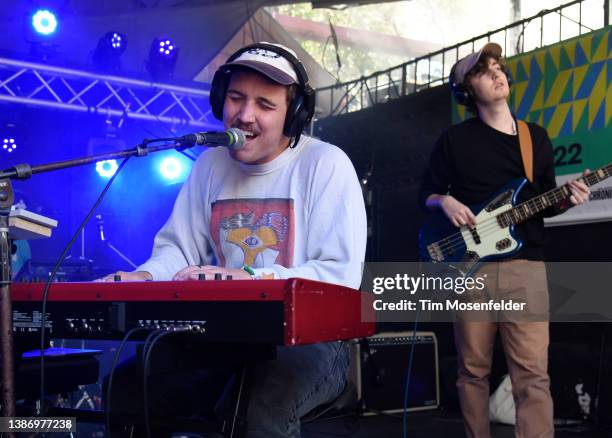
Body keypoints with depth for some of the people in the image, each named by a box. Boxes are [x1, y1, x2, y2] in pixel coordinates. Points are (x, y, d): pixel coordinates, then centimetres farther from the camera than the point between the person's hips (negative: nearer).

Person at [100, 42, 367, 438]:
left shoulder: (326, 164, -7)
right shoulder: (210, 165, 11)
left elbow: (340, 275, -15)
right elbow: (178, 248, 12)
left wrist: (249, 280, -27)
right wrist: (142, 279, -11)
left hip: (310, 339, -5)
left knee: (261, 406, -37)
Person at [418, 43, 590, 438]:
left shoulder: (537, 137, 14)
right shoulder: (454, 139, 8)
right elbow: (426, 194, 12)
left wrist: (566, 200, -4)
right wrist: (445, 202, -10)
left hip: (525, 265, 1)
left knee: (533, 373, -8)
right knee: (473, 369, 6)